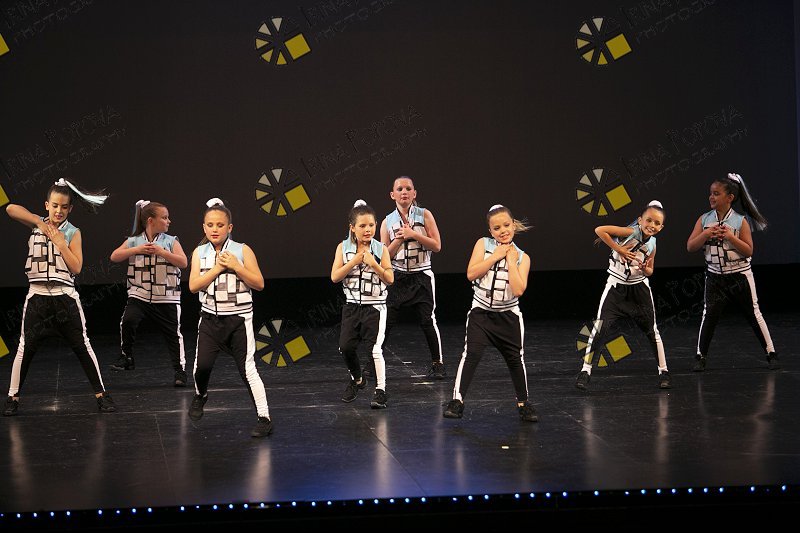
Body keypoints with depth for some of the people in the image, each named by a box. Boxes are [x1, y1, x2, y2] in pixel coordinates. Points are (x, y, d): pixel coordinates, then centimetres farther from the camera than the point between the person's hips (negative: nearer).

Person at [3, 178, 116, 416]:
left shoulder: (73, 232, 3)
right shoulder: (36, 224, 5)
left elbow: (76, 267, -5)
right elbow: (11, 209, -11)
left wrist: (59, 242, -9)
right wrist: (40, 221, -12)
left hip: (65, 296, 0)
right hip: (37, 295, 0)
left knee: (82, 345, 2)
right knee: (26, 346, 0)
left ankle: (101, 394, 8)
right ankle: (13, 397, 8)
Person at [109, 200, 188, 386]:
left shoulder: (171, 241, 2)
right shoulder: (134, 241, 4)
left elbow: (183, 262, -10)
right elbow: (115, 257, -7)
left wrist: (162, 252, -19)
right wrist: (137, 250, -16)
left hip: (167, 298, 0)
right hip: (139, 295, 0)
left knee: (173, 334, 2)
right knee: (128, 321, -23)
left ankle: (180, 370, 12)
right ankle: (126, 358, -4)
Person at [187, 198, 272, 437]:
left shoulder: (242, 251, -4)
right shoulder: (200, 252, 3)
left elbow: (259, 283, -6)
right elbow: (193, 285, -8)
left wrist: (236, 267, -17)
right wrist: (218, 268, -16)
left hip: (238, 319, -2)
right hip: (210, 318, 2)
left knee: (247, 368, -4)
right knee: (202, 365, -10)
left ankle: (264, 418, 3)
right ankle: (200, 395, 24)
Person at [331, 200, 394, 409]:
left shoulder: (381, 249, -4)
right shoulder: (343, 248, 0)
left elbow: (389, 279, -7)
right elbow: (335, 277, -7)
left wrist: (374, 264, -20)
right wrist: (355, 261, -16)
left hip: (375, 306, -2)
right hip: (352, 305, 2)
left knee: (374, 348, -11)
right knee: (346, 346, -3)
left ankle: (380, 390, -1)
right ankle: (357, 379, 24)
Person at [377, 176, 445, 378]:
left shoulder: (425, 215, -1)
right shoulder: (388, 221, 3)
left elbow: (437, 246, -6)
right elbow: (385, 255, 3)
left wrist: (414, 234, -15)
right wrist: (399, 238, -12)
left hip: (422, 276, -1)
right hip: (397, 277, 1)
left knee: (428, 320, -1)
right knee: (385, 321, -2)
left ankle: (437, 363, 11)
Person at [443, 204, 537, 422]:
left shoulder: (522, 257, -3)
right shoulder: (483, 244, -3)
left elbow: (518, 290, -17)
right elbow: (471, 274, -15)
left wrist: (510, 260, -14)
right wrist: (496, 256, -15)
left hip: (508, 316, 1)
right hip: (481, 312, -1)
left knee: (516, 359, 4)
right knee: (471, 354, -14)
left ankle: (523, 402, 19)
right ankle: (457, 399, -9)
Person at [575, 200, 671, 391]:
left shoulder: (652, 244, -2)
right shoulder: (631, 232, -19)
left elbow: (650, 270, 11)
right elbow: (599, 230, -29)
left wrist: (645, 269, -13)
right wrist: (619, 249, -27)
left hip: (639, 288, 5)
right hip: (616, 287, -4)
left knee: (652, 330, 8)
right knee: (600, 328, -9)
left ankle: (663, 372, 21)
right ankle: (586, 371, 0)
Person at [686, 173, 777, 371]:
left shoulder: (741, 221, -9)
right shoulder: (704, 219, 0)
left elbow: (749, 251, -10)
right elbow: (690, 247, -3)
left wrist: (730, 237, -22)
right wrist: (705, 234, -18)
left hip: (740, 275, -2)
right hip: (715, 276, 2)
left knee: (754, 314, 4)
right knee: (709, 315, -6)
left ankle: (771, 354, 13)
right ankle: (700, 357, 3)